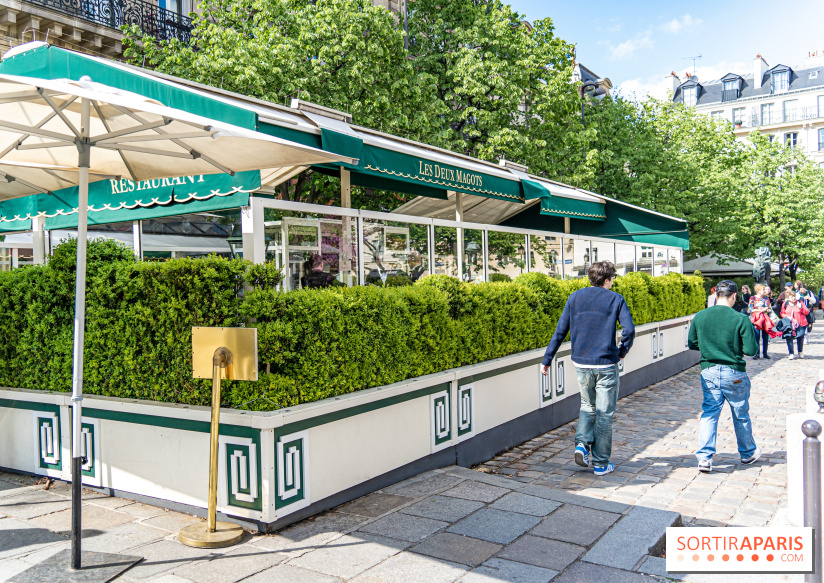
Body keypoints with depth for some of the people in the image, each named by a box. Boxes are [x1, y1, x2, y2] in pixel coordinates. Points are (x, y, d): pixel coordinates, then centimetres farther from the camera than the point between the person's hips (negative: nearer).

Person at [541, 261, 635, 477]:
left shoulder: (574, 298, 5)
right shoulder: (615, 299, -3)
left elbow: (560, 331, 3)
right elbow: (629, 330, -15)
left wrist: (547, 360, 6)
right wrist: (621, 353, 2)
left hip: (581, 364, 3)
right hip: (606, 364, -3)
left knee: (587, 406, 23)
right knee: (604, 414, 6)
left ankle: (582, 443, 2)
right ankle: (601, 464, 12)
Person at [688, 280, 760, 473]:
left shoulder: (700, 316, -3)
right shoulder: (740, 319, -14)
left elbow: (692, 344, 7)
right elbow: (751, 350, -13)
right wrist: (736, 346, 7)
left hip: (709, 372, 2)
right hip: (734, 374, -2)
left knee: (709, 414, 5)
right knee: (741, 415, 16)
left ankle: (704, 457, -5)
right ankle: (748, 453, 35)